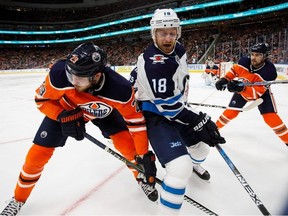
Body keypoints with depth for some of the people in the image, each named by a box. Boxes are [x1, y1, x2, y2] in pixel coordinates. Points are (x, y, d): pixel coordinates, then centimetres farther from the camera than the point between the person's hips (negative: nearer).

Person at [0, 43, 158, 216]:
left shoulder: (120, 88, -38)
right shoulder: (59, 74, -38)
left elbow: (135, 120, -26)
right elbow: (42, 100, -18)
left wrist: (145, 155, -24)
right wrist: (64, 117, -33)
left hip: (102, 110, 0)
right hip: (64, 108, 0)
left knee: (127, 142, -12)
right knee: (38, 154, -3)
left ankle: (142, 178, 20)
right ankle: (18, 199, 25)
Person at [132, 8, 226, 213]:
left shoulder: (178, 50, 1)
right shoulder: (152, 62, -28)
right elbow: (166, 105, -28)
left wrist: (183, 105, 18)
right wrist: (198, 120, -22)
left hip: (176, 109, 9)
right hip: (156, 115, -9)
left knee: (202, 142, 26)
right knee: (181, 169, -23)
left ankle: (194, 164, 61)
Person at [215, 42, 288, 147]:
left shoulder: (269, 71, -36)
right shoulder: (244, 61, -27)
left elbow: (256, 93, -40)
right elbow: (234, 69, -3)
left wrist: (241, 88, -56)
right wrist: (225, 79, -17)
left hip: (262, 92, -2)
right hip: (241, 89, 3)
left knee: (270, 117, -14)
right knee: (231, 112, 0)